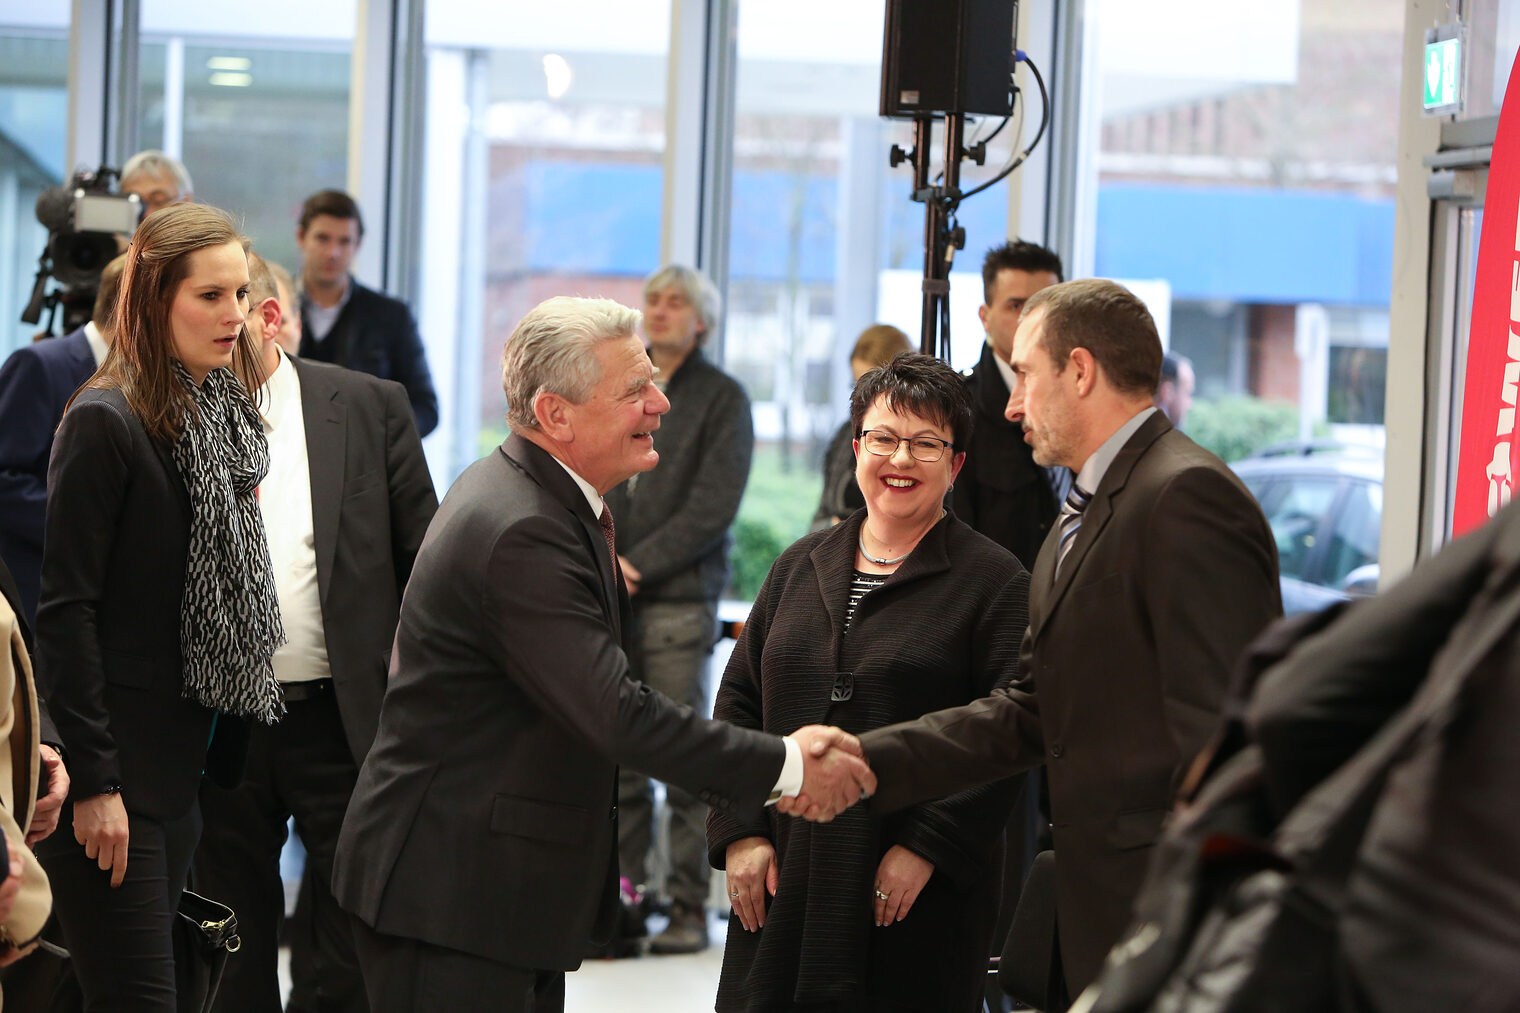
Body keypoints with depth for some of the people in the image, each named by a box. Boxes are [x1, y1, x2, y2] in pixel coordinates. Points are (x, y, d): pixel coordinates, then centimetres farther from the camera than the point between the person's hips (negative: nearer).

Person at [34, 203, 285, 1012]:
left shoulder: (223, 418, 12)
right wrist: (93, 783, -18)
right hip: (111, 767, -8)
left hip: (179, 763, 8)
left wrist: (211, 753, 12)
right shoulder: (105, 423, -12)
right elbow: (65, 607, -15)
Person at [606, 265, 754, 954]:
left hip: (679, 598, -4)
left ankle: (688, 907, -2)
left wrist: (635, 564, -11)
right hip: (606, 600, 4)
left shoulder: (722, 399, 2)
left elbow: (712, 507, -6)